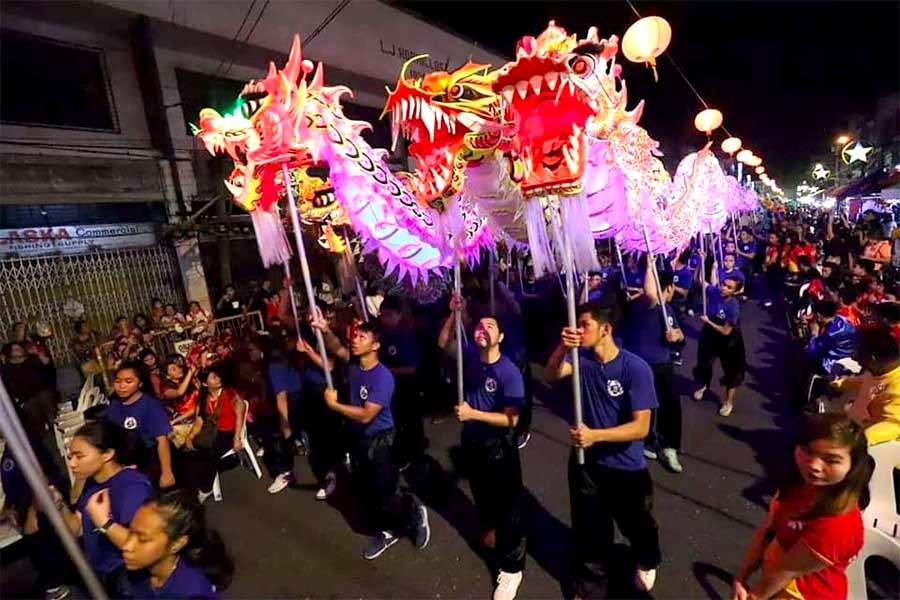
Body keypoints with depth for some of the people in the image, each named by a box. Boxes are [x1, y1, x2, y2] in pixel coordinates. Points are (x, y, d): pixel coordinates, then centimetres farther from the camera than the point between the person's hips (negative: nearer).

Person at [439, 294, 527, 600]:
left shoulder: (509, 372, -25)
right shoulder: (470, 355, -10)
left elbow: (510, 418, -26)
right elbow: (443, 343, 3)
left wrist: (473, 413, -32)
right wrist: (453, 314, -12)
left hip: (498, 444, -6)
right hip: (471, 438, 6)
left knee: (507, 502, 7)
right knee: (481, 491, 28)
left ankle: (511, 567, 26)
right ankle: (491, 526, 58)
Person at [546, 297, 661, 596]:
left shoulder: (636, 368, -23)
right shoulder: (583, 357, -12)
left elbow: (641, 427, -24)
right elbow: (554, 373, -29)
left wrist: (595, 435, -35)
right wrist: (563, 347, -48)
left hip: (626, 468, -2)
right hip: (586, 462, 2)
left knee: (637, 526, 27)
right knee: (589, 533, 20)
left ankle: (648, 561, 62)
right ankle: (589, 589, 46)